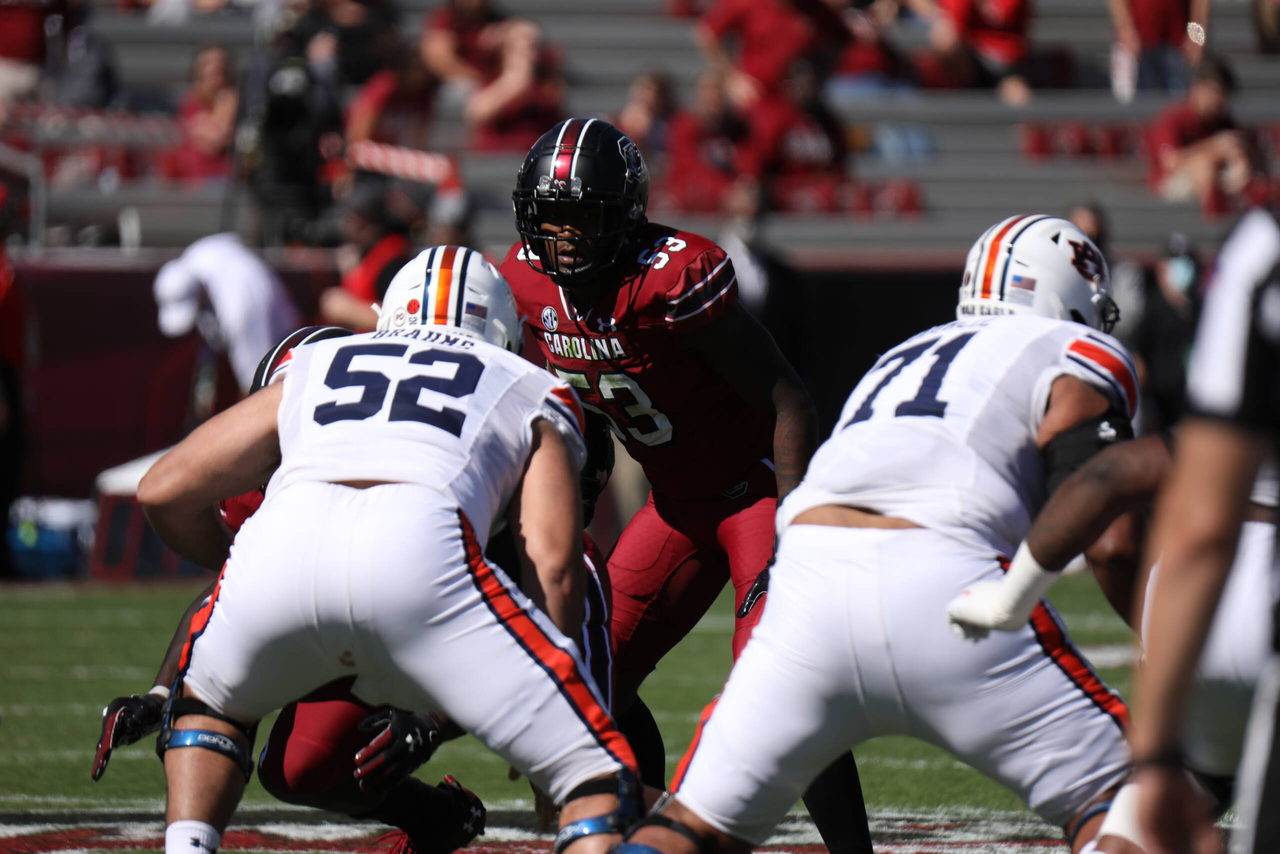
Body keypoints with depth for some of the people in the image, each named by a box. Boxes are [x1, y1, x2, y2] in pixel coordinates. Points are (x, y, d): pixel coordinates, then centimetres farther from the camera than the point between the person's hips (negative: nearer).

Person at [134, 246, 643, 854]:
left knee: (208, 702, 36)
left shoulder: (311, 367, 39)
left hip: (279, 546, 3)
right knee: (600, 779, 4)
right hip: (423, 553, -3)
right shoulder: (533, 396, 33)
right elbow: (554, 566, 18)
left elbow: (164, 493, 38)